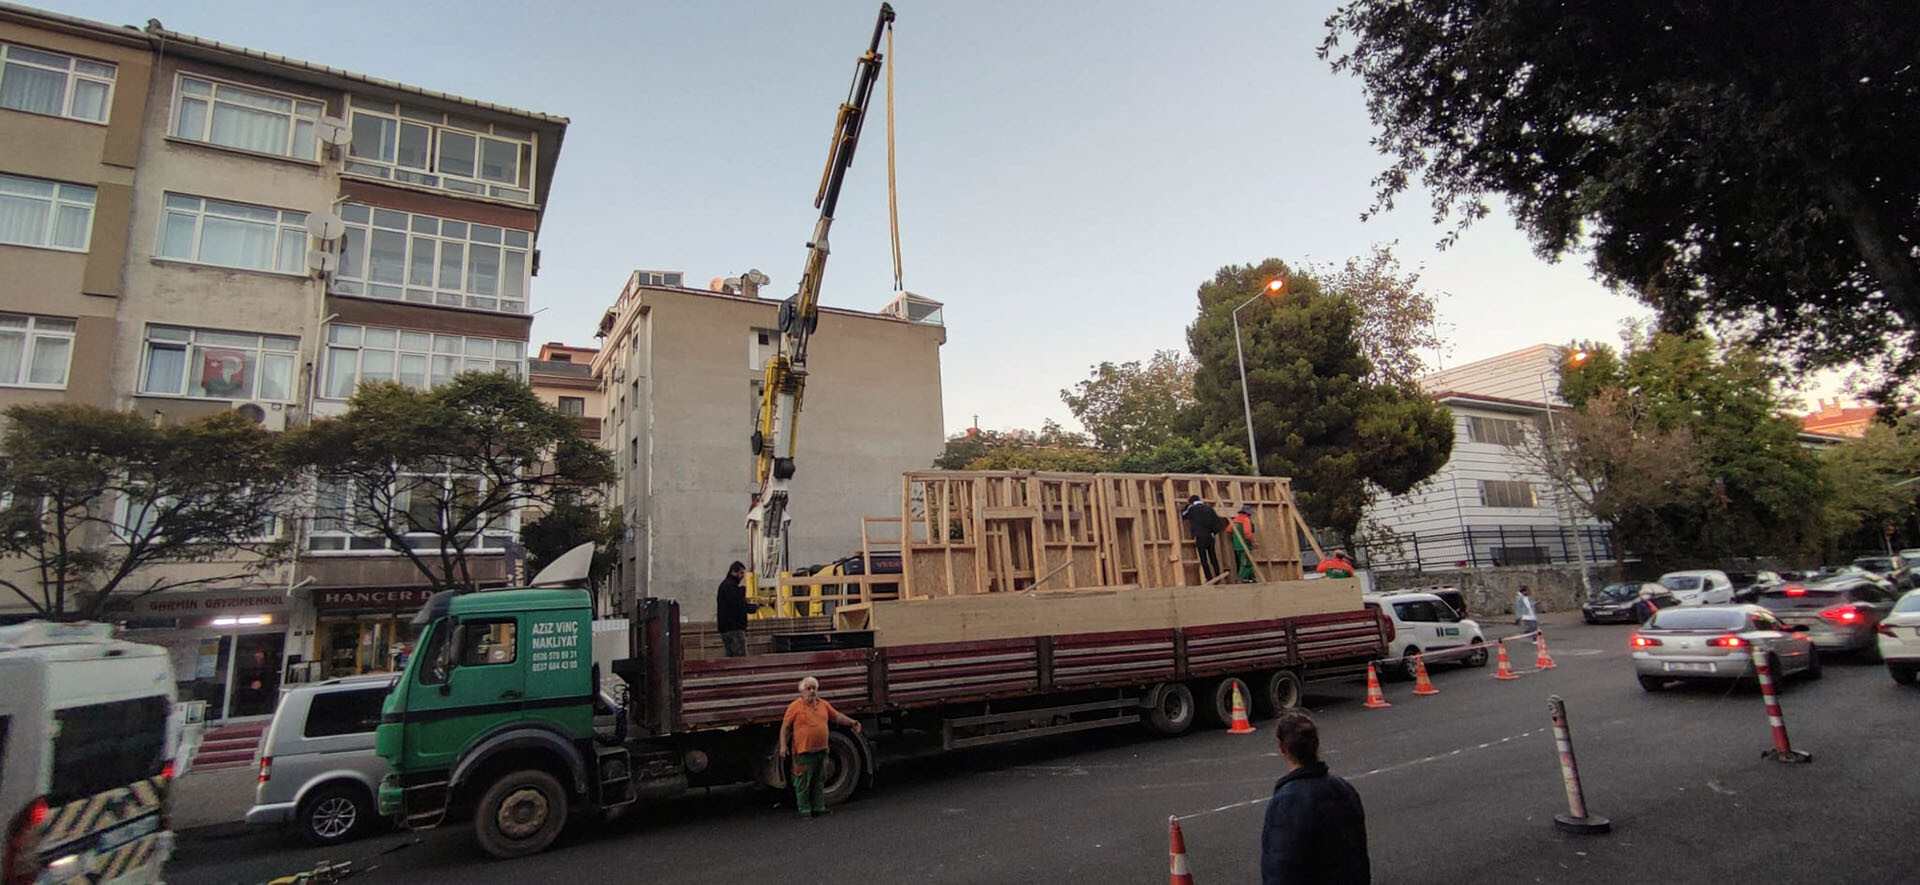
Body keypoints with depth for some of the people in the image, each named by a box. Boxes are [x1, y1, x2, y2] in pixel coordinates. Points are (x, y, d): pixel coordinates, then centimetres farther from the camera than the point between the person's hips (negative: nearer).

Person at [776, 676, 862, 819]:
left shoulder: (824, 705, 10)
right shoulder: (795, 706, -7)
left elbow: (837, 716, 20)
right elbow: (785, 727, -5)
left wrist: (852, 722, 11)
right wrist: (783, 745, -12)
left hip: (821, 751, 6)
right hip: (803, 752, -5)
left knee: (819, 782, 15)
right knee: (803, 783, 3)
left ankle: (819, 808, 25)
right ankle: (805, 810, 15)